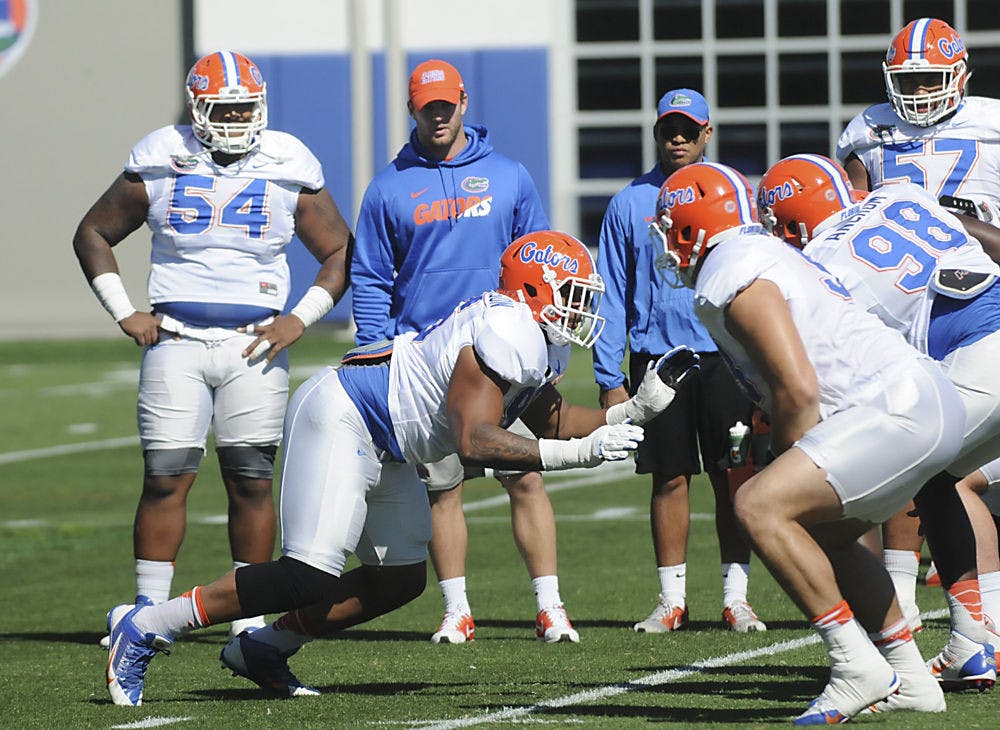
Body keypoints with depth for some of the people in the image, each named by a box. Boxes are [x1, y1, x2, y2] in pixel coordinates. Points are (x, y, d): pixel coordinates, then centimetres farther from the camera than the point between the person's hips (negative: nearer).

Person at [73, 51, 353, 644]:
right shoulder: (160, 165, 1)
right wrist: (124, 313, 2)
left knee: (252, 481, -1)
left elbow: (340, 254, 10)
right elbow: (93, 234, 11)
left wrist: (299, 320, -2)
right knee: (166, 476, -4)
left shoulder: (289, 171, 1)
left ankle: (252, 617, 7)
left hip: (253, 347, 0)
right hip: (175, 343, 0)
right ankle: (149, 612, 3)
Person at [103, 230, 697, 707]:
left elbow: (552, 420, 20)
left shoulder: (538, 340, 10)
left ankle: (263, 650, 20)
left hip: (378, 448, 11)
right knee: (310, 579, -17)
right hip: (340, 419, -11)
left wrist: (638, 409, 9)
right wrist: (579, 453, -29)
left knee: (402, 578, 11)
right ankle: (144, 629, -10)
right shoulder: (508, 333, -23)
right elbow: (473, 442, -29)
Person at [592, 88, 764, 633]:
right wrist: (609, 378, 1)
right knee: (669, 480, 5)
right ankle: (672, 599, 11)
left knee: (732, 478, -1)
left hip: (723, 354, 0)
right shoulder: (630, 204, 6)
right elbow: (611, 297, 7)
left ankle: (736, 597, 5)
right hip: (656, 357, 1)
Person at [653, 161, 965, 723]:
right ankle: (911, 679, 31)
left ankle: (858, 668, -15)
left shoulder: (734, 280, -11)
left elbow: (799, 390, -17)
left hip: (900, 410, -11)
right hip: (937, 404, 11)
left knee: (760, 506, -19)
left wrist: (784, 462, -4)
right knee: (823, 536, 26)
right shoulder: (763, 257, 21)